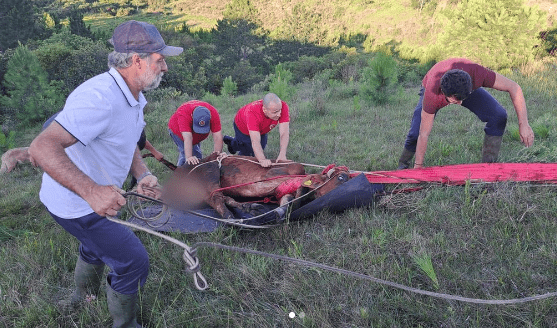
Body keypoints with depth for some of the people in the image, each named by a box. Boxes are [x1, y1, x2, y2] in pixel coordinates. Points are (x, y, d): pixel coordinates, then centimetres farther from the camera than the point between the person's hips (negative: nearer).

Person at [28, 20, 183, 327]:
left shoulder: (134, 96, -1)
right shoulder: (100, 98, -33)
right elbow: (42, 147, -39)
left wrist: (142, 174, -7)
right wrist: (91, 191, -48)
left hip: (94, 197, 10)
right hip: (75, 203, -10)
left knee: (97, 243, 33)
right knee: (133, 261, -5)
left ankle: (84, 294, 62)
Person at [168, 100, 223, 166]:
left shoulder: (214, 113, -35)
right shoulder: (183, 114, -43)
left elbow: (217, 137, -38)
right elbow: (187, 138, -51)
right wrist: (188, 157, -59)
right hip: (177, 131, -3)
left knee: (197, 154, 2)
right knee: (185, 152, -20)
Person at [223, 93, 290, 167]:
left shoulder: (283, 106, -39)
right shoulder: (252, 113, -48)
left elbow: (284, 133, -42)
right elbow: (255, 141, -53)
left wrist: (282, 154, -54)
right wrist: (262, 160, -67)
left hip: (261, 129, 4)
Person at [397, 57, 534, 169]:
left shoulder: (477, 73, -42)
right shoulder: (432, 95, -43)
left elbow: (514, 87, -27)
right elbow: (423, 135, -34)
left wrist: (523, 124, -32)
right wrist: (418, 166, -25)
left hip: (467, 86, 2)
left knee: (498, 117, -19)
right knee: (415, 133, -20)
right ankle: (403, 164, 11)